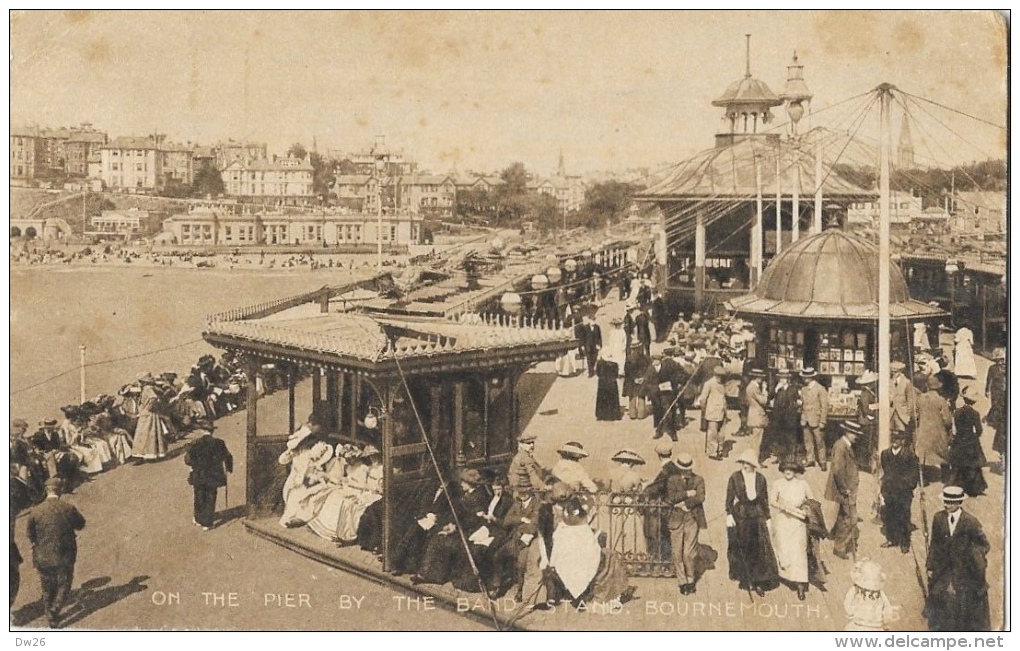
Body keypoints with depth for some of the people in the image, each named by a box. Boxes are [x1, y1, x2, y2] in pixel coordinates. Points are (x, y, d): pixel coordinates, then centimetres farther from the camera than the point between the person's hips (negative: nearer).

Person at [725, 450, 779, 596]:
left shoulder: (760, 478, 2)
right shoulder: (735, 477, -4)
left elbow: (765, 500, 9)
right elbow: (729, 498, -4)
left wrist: (768, 517, 8)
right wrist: (729, 515, -13)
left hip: (757, 517, 1)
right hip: (740, 517, -1)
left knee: (760, 550, -4)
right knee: (742, 550, 6)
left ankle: (759, 583, 1)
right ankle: (745, 579, 21)